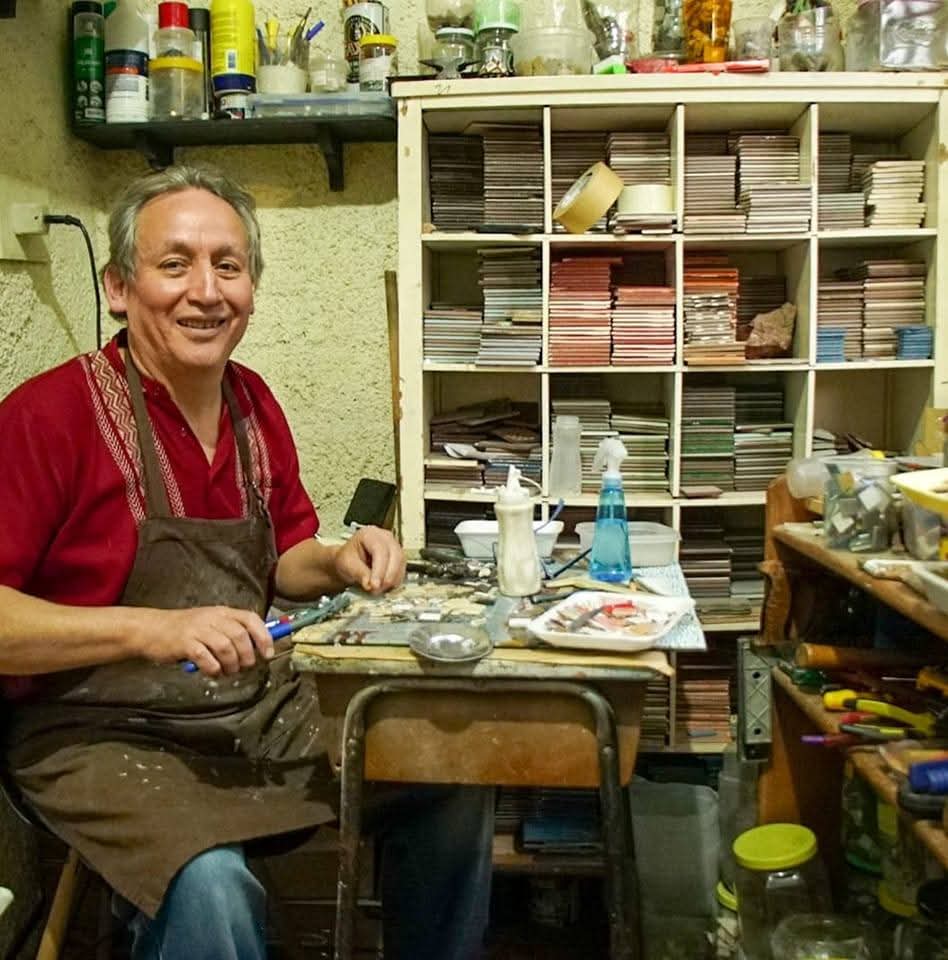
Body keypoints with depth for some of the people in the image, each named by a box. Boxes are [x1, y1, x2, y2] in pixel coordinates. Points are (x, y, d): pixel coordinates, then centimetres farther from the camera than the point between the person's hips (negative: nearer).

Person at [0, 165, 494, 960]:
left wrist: (340, 563, -5)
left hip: (264, 709, 7)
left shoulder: (253, 403, 5)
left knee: (454, 782, 2)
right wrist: (149, 629, -28)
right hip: (101, 735, -6)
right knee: (213, 887, -32)